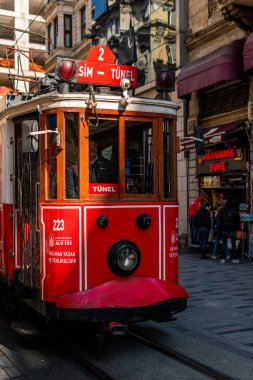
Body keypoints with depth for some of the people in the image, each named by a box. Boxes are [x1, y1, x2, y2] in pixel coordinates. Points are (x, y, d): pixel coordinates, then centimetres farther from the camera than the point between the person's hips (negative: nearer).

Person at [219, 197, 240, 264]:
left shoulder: (223, 210, -1)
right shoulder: (235, 210, -3)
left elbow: (221, 220, 2)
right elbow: (238, 220, 0)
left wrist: (221, 227, 9)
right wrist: (237, 227, 8)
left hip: (225, 229, 1)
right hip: (233, 229, -1)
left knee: (224, 244, 6)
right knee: (233, 244, 3)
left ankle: (223, 258, 5)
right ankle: (234, 259, 1)